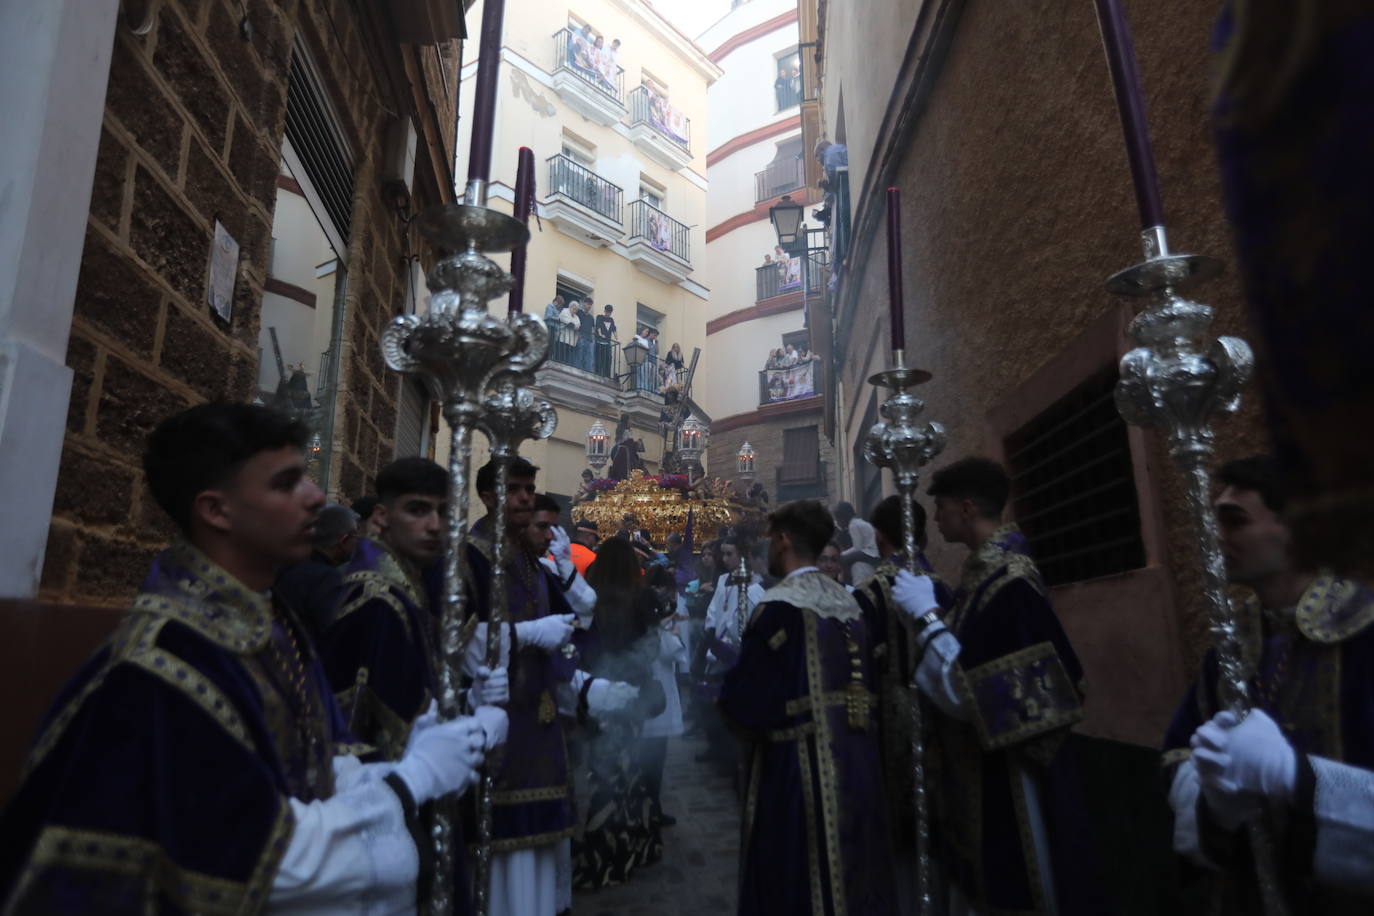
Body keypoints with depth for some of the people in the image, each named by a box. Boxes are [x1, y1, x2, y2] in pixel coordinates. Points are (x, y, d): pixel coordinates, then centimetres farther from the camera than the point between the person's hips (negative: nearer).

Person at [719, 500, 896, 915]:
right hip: (855, 759, 8)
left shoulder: (780, 606, -17)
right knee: (853, 879, 20)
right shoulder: (849, 601, 6)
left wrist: (727, 694, 4)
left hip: (800, 767, -7)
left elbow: (743, 703, -19)